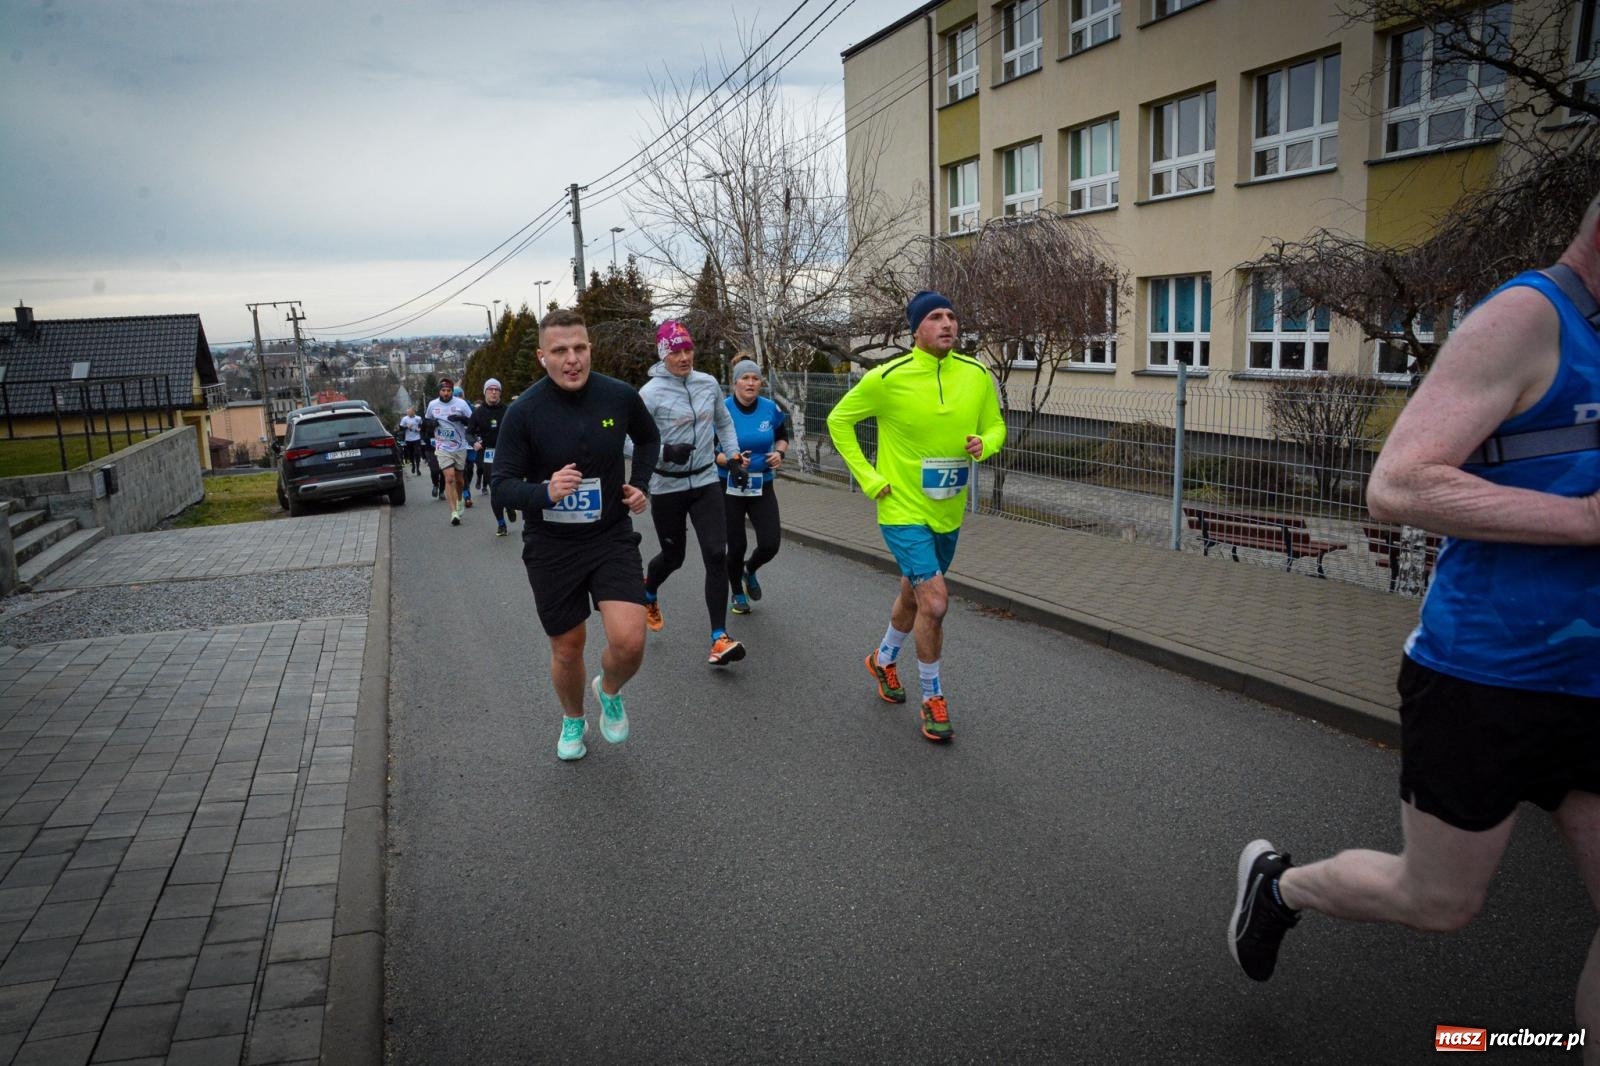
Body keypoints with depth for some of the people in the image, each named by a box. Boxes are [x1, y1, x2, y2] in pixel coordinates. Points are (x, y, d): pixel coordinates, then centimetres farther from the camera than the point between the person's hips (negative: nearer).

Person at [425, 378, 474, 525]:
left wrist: (461, 418, -22)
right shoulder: (432, 405, 3)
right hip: (442, 448, 0)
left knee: (458, 478, 14)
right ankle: (454, 512, -16)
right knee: (449, 478, -14)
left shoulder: (461, 403, -4)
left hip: (460, 447, 0)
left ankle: (459, 501, 43)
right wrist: (431, 424, -5)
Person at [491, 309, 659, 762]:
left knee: (629, 642, -16)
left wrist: (639, 484, 1)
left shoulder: (620, 396, -7)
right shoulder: (523, 411, -14)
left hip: (612, 537, 1)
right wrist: (545, 492, -31)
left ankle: (609, 691, 21)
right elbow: (501, 487, -12)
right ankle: (573, 720, 43)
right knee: (567, 651, 12)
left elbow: (648, 439, 16)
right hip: (551, 547, 0)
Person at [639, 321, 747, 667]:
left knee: (716, 554, -10)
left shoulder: (709, 383, 2)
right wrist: (665, 451, -29)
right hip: (667, 487, -3)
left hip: (706, 482, 3)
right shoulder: (651, 392, -13)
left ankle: (719, 638, -6)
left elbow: (724, 422, 19)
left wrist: (732, 454, 9)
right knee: (673, 555, 13)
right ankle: (648, 592, 50)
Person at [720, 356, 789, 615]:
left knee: (770, 544, -6)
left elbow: (782, 437, 16)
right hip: (729, 487, -2)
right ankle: (738, 594, 30)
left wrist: (780, 453, -5)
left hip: (762, 487, 3)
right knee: (736, 546, 2)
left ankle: (750, 570, 31)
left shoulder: (771, 409, -3)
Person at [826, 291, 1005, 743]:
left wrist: (984, 444, -15)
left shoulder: (976, 374, -3)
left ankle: (884, 660, 50)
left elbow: (995, 426, 10)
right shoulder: (888, 377, -15)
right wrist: (868, 477, -8)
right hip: (903, 508, -5)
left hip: (948, 511, 5)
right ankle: (932, 697, 5)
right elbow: (839, 420, -3)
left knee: (914, 595, 22)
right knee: (935, 600, -16)